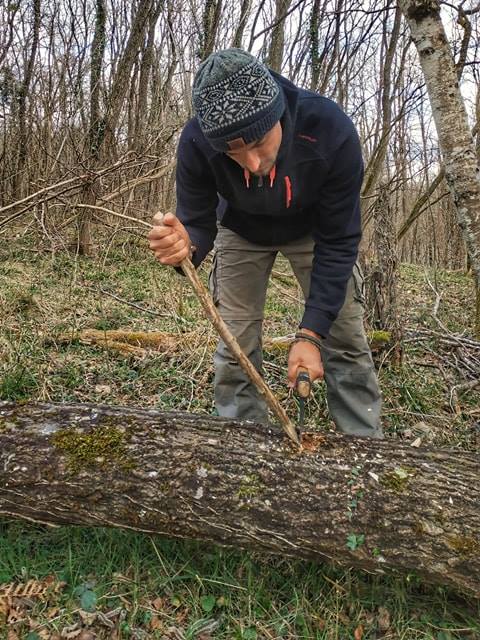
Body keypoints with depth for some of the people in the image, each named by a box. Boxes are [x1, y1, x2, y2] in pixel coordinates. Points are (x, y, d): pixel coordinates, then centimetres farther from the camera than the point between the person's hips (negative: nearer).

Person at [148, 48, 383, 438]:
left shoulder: (332, 131, -37)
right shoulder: (196, 143, -32)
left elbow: (338, 241, -29)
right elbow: (197, 223, -21)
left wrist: (310, 334, -34)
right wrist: (184, 246, -48)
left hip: (313, 228, 0)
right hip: (241, 231, 1)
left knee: (345, 339, -4)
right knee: (235, 344, -3)